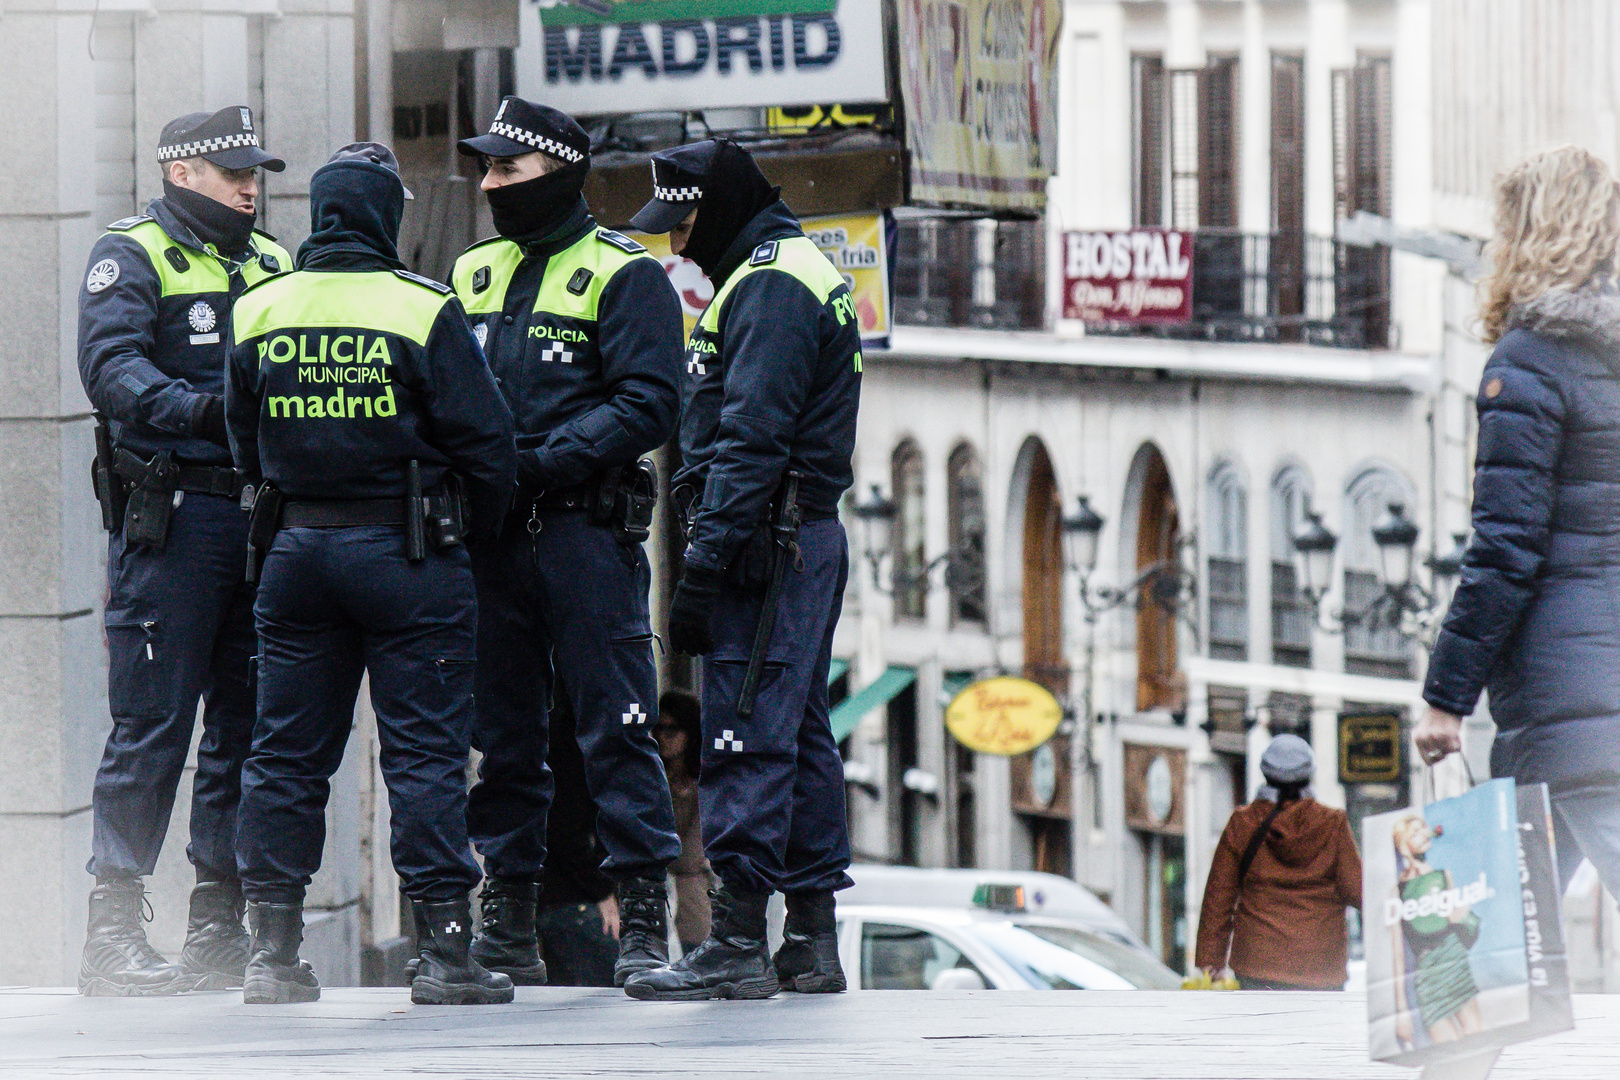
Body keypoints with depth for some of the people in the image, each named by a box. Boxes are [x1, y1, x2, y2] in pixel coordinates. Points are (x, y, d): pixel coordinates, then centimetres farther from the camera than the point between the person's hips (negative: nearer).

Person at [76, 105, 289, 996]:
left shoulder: (270, 264, 20)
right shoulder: (130, 256, -1)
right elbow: (112, 366, -16)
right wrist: (194, 406, -32)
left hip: (261, 516, 6)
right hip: (171, 515, -6)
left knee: (245, 723, 7)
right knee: (153, 724, -8)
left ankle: (220, 922, 14)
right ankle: (112, 929, -5)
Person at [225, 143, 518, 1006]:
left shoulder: (259, 313, 2)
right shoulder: (424, 312, -12)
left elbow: (246, 443, 12)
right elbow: (483, 438, -10)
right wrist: (478, 524, 8)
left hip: (296, 547, 4)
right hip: (407, 550, -4)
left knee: (286, 753, 9)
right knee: (426, 750, -1)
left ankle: (273, 950, 8)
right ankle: (444, 948, -3)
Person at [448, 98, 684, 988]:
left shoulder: (623, 275, -2)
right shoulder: (476, 273, 18)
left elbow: (647, 405, -11)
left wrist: (540, 462, -18)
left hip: (586, 529, -6)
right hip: (491, 535, 6)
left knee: (614, 728, -7)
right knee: (501, 729, 8)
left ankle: (643, 920, -5)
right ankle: (506, 920, 13)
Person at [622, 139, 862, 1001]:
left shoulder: (770, 287, -13)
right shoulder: (791, 273, 21)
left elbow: (749, 440, -20)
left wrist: (705, 562, -22)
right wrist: (712, 552, 18)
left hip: (767, 543, -11)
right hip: (806, 541, 11)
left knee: (746, 740, -11)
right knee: (797, 737, 12)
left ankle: (737, 944, -12)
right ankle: (812, 944, 15)